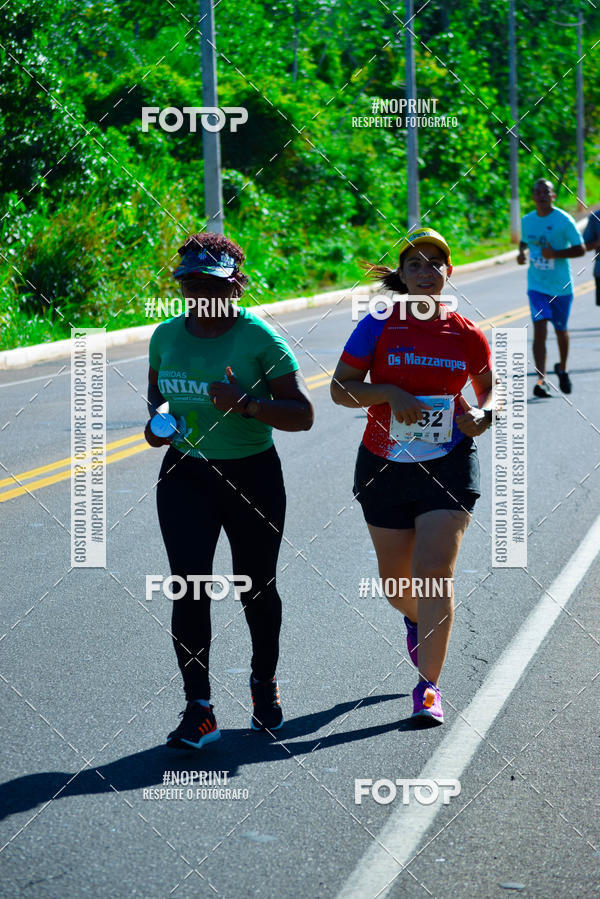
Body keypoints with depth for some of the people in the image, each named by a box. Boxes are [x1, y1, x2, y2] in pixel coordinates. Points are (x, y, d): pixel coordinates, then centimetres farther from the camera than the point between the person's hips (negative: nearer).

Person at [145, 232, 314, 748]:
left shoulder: (259, 339, -13)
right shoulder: (166, 336, 1)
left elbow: (302, 415, -14)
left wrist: (247, 403, -29)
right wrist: (157, 419, -2)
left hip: (252, 476, -2)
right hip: (186, 474, 3)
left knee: (255, 589, 10)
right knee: (189, 587, -11)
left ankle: (265, 681, 37)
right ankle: (198, 709, -6)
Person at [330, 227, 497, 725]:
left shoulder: (467, 335, -1)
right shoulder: (377, 327, -5)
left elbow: (488, 385, 15)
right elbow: (340, 388, -4)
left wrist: (484, 414, -6)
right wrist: (387, 393, -21)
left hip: (449, 464, -1)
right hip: (385, 463, 1)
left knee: (435, 572, -12)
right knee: (396, 578, 14)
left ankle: (428, 685, -3)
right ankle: (419, 620, 50)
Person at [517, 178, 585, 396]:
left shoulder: (564, 220, -10)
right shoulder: (527, 220, 2)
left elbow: (580, 249, -9)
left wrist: (555, 254, -22)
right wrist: (521, 252, -1)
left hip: (561, 286, -1)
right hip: (537, 285, 1)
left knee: (560, 330, 14)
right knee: (539, 329, -14)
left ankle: (562, 369, 40)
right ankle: (541, 380, -17)